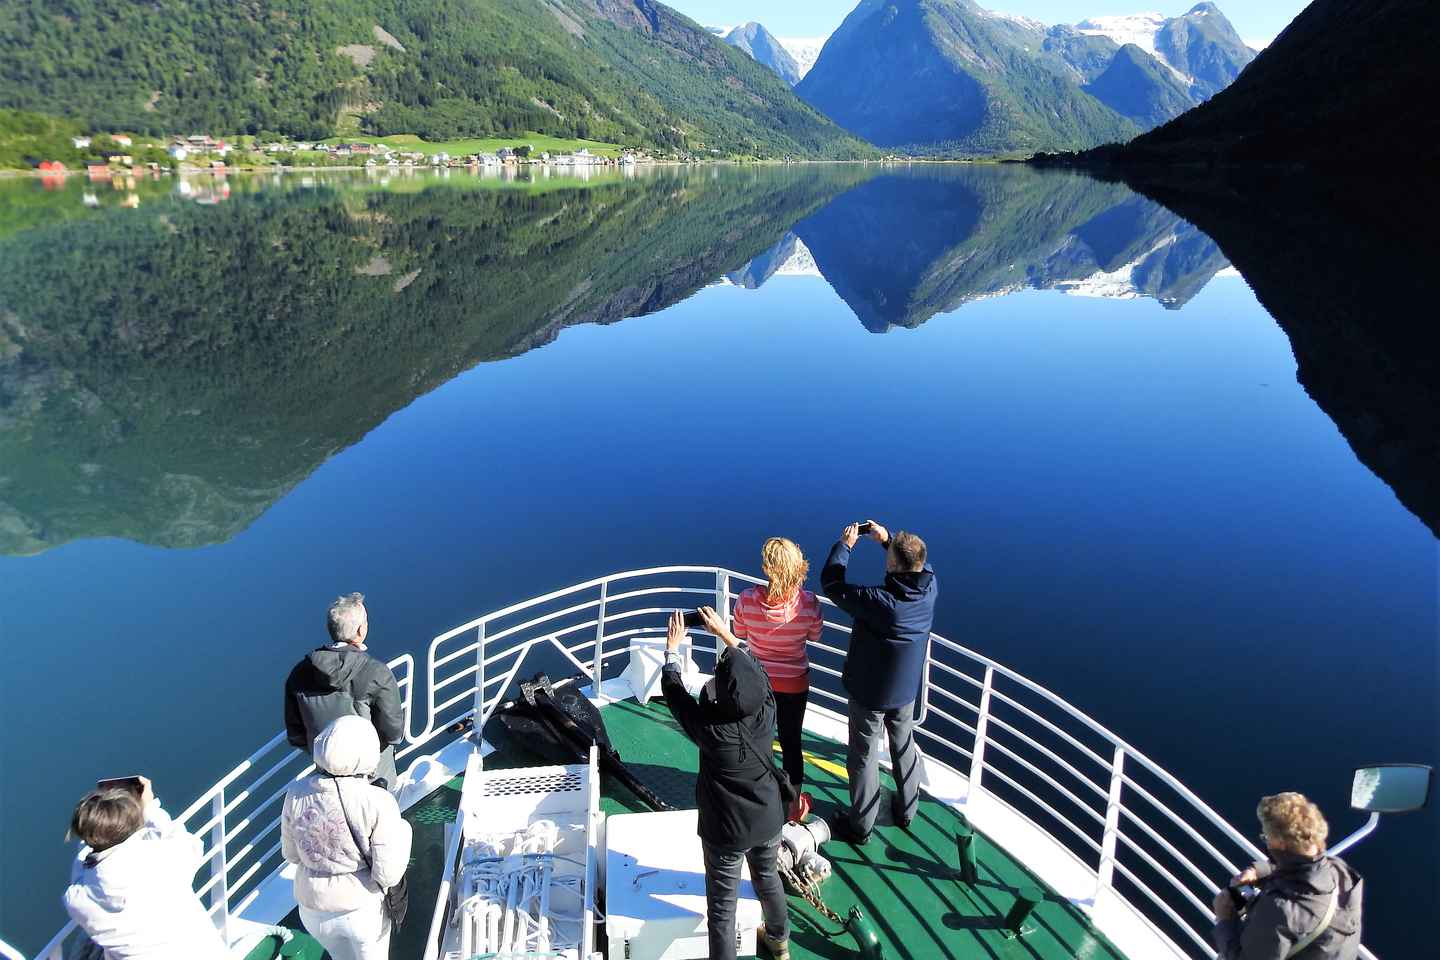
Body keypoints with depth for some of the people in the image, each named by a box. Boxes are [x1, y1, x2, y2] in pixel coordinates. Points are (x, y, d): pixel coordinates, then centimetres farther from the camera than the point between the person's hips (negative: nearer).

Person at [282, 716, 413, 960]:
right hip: (363, 906, -3)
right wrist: (403, 830, -7)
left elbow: (292, 854, 0)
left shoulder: (296, 794, -16)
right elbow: (388, 875, -22)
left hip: (313, 906, 3)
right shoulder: (378, 803, -27)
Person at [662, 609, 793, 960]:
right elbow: (754, 670, -1)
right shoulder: (767, 712, -21)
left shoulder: (709, 728, -31)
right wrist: (725, 633, 9)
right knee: (768, 879, 30)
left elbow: (672, 689, -15)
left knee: (722, 904, 13)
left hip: (726, 831, -5)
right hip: (769, 821, 5)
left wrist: (673, 648, 0)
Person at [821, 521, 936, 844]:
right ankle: (906, 811, 44)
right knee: (904, 748, 25)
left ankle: (860, 826, 28)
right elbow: (920, 562, 6)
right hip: (907, 690, 5)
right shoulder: (929, 588, -19)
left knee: (864, 756, 12)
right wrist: (887, 539, 1)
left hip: (869, 692, -5)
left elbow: (831, 582, -22)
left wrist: (845, 544, -11)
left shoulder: (878, 601, -35)